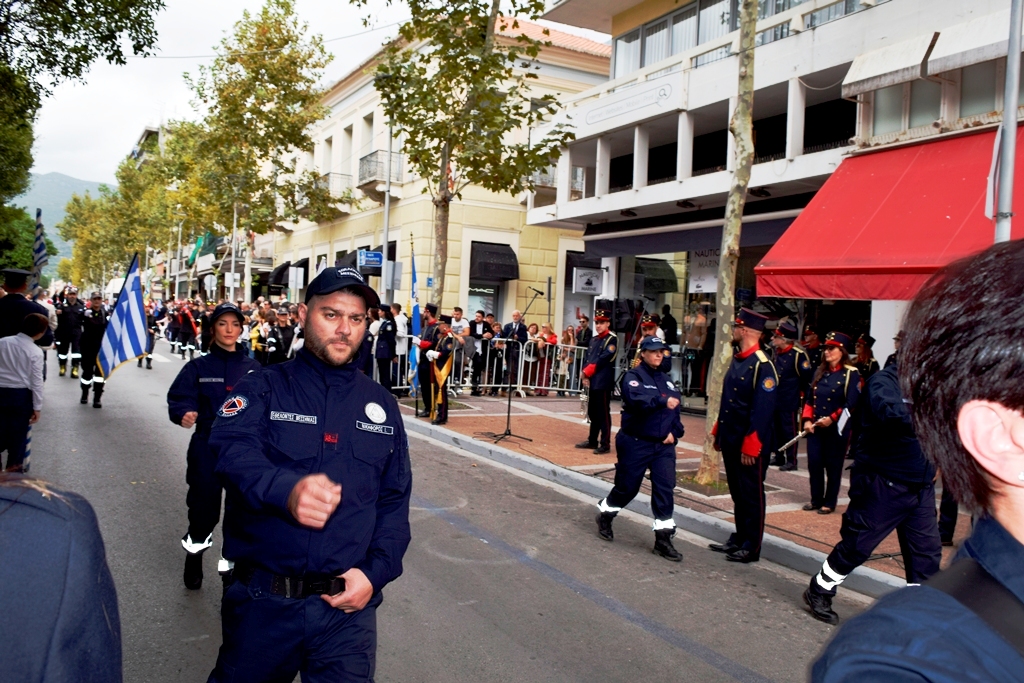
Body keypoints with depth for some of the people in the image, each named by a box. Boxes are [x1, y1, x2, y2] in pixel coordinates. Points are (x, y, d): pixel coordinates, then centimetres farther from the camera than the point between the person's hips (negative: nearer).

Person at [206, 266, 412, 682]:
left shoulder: (381, 405, 7)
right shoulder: (263, 389, -3)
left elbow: (394, 500, 8)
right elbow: (233, 451, -22)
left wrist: (376, 572, -7)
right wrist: (287, 489, -43)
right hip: (262, 600, 0)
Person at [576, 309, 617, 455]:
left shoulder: (612, 339, -7)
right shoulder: (594, 339, 16)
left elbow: (603, 359, -16)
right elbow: (588, 358, 12)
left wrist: (587, 371, -13)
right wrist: (585, 375, -3)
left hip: (603, 382, -7)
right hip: (592, 382, 7)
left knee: (603, 414, -3)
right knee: (592, 413, 14)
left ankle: (605, 444, 2)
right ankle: (592, 441, 24)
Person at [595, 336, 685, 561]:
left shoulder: (666, 379, 13)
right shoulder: (633, 376, -8)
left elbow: (676, 409, 14)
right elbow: (636, 399, -29)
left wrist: (674, 432, -2)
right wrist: (663, 401, -40)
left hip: (664, 445, 5)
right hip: (636, 443, -5)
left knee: (665, 489, -2)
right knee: (627, 487, 6)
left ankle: (663, 538, 5)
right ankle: (605, 516, 33)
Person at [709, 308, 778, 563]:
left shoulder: (762, 365, -18)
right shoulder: (737, 360, 11)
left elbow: (763, 410, -21)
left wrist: (750, 446, -22)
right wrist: (718, 432, 17)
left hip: (750, 444, -9)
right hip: (731, 440, 9)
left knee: (751, 494, 3)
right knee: (737, 492, 17)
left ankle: (752, 547, 14)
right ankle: (739, 538, 29)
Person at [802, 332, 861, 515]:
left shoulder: (851, 373, -7)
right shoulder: (819, 372, 10)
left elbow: (851, 403, -12)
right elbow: (810, 398, 11)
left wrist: (831, 419, -17)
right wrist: (807, 420, -1)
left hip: (837, 428, -5)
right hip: (815, 427, 5)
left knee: (833, 466, 4)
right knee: (814, 463, 6)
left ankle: (829, 503, 14)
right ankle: (816, 499, 19)